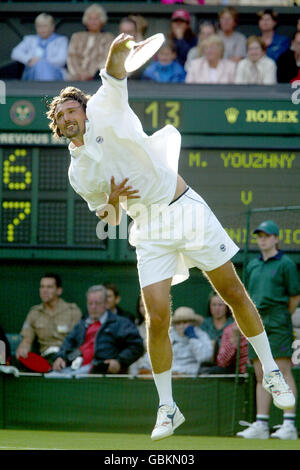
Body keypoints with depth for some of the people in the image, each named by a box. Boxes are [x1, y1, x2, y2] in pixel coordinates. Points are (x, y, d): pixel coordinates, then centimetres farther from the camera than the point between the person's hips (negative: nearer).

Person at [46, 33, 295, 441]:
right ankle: (167, 408, 0)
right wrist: (112, 202, -6)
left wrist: (117, 51, -37)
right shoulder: (78, 174, 11)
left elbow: (114, 76, -13)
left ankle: (271, 373, 15)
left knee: (233, 292, 0)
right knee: (157, 317, -11)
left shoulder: (103, 111, 3)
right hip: (149, 231, 2)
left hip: (185, 208, -2)